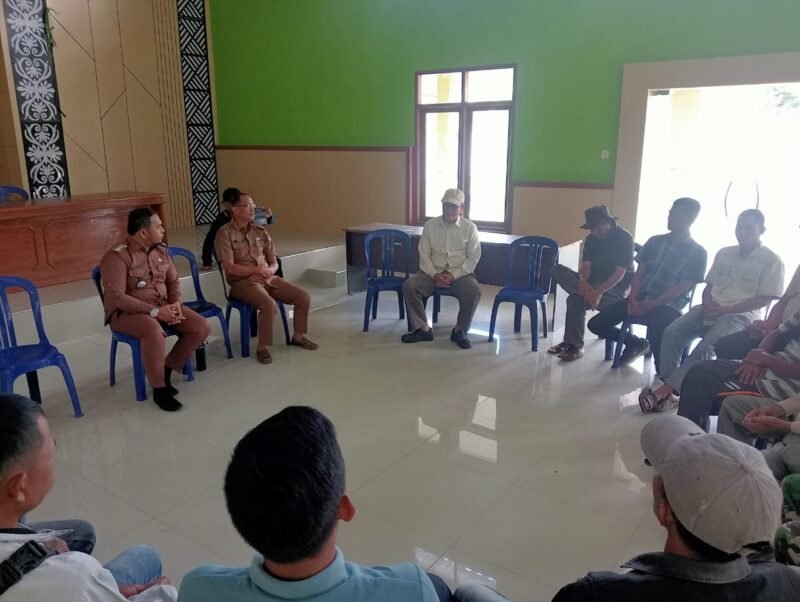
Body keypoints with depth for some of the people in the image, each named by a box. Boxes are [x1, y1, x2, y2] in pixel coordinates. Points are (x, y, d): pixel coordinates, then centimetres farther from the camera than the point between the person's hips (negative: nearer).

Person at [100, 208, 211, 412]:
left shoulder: (161, 250, 5)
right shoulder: (117, 256, -17)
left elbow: (173, 281, 11)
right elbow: (116, 297, -23)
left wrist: (176, 303, -10)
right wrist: (154, 311, -27)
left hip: (163, 306, 7)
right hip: (126, 312, -7)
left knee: (202, 327, -11)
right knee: (154, 331, -39)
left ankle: (167, 370, 7)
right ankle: (159, 389, -19)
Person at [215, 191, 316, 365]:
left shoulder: (260, 231, 12)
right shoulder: (225, 233, -6)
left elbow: (274, 262, 13)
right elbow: (230, 267, -14)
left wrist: (269, 270, -10)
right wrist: (258, 270, -14)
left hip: (269, 278, 6)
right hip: (243, 282, -6)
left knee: (304, 296, -6)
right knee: (269, 304, -34)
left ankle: (298, 336, 14)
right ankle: (263, 347, -15)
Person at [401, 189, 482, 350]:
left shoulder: (470, 227, -1)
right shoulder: (430, 225, 4)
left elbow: (473, 257, -4)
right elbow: (424, 254, 1)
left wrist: (454, 276, -16)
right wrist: (434, 274, -15)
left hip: (460, 274, -2)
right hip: (433, 272, 2)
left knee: (473, 291, -33)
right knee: (409, 286, -23)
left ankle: (459, 330, -12)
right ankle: (423, 329, -13)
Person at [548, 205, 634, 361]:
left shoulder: (624, 238, -12)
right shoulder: (592, 238, 6)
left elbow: (620, 273, -19)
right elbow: (585, 265, -4)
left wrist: (598, 291, -33)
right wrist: (583, 282, -28)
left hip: (616, 287, -6)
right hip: (593, 282, 6)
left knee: (576, 300, -31)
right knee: (557, 270, -13)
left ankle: (575, 346, -20)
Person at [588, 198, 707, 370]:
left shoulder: (697, 252, 0)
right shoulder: (655, 241, 15)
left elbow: (682, 287, -8)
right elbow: (639, 273, 11)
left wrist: (651, 304, -18)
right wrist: (633, 298, -7)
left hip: (669, 306, -5)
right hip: (641, 299, 6)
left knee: (657, 339, -38)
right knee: (596, 324, -7)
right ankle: (637, 343, 17)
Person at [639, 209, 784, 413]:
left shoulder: (772, 261, 1)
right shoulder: (724, 253, 18)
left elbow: (765, 299, -7)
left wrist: (725, 310, -15)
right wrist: (707, 305, -5)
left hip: (741, 315, -5)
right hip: (710, 310, 6)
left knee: (706, 347, -32)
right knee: (672, 333, -21)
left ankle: (664, 390, -32)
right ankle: (669, 389, -23)